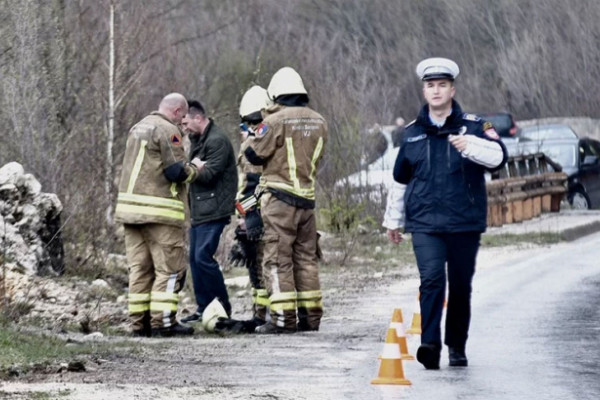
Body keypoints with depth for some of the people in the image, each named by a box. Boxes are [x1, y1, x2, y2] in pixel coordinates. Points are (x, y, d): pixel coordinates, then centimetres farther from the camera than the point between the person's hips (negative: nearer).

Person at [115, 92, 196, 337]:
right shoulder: (168, 130, -9)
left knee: (139, 267, 8)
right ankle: (162, 321, -9)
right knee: (169, 268, -4)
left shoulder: (137, 128, 20)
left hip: (130, 206, 8)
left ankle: (139, 322, 7)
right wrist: (193, 170, 3)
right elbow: (176, 171, -16)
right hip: (159, 211, -8)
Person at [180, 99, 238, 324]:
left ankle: (223, 307, -4)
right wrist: (195, 165, -10)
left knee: (203, 257, -13)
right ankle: (203, 308, 14)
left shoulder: (217, 141, -13)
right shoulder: (198, 140, 19)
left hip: (213, 211, -10)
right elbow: (198, 172, 11)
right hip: (198, 210, 10)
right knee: (195, 258, 9)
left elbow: (209, 174, -20)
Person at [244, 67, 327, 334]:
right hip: (307, 198, 6)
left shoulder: (275, 121, -11)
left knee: (277, 259, -4)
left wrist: (251, 141, 15)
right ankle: (310, 316, 14)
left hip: (280, 197, -6)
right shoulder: (318, 122, 9)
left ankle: (283, 318, -9)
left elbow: (255, 155, -5)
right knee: (306, 257, 12)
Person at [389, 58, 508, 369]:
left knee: (460, 286, 8)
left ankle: (457, 346, 23)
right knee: (432, 279, -18)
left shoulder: (473, 126, 4)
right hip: (424, 223, 0)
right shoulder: (412, 132, 12)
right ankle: (430, 344, -25)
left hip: (465, 222, 0)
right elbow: (400, 178, 23)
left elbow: (498, 156, -13)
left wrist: (471, 145, -32)